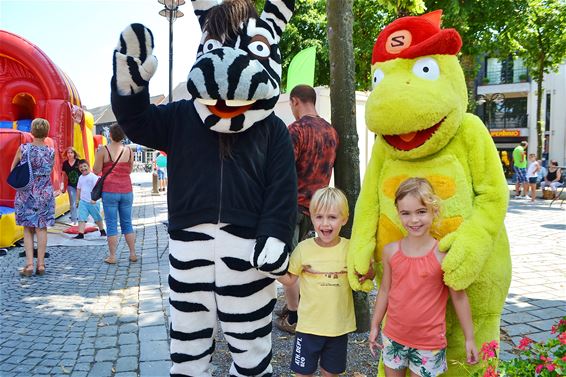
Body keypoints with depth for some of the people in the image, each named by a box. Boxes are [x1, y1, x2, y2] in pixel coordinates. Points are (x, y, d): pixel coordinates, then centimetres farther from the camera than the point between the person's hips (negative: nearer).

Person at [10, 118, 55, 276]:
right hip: (45, 194, 1)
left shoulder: (23, 149, -6)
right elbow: (49, 172, 5)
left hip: (26, 194, 0)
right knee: (41, 229, 7)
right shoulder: (51, 152, -5)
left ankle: (29, 264, 3)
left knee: (28, 229, 9)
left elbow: (13, 170, 5)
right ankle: (41, 264, 10)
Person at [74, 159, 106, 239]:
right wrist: (77, 200, 17)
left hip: (92, 202, -5)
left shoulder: (93, 176, -12)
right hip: (83, 201, 5)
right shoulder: (80, 177, 9)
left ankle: (102, 231, 30)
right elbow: (78, 189, 18)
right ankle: (80, 234, -8)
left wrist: (94, 199, -24)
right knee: (81, 218, -7)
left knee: (97, 218, 11)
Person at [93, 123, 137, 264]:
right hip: (126, 191, 3)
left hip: (110, 191, -3)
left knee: (111, 224, 3)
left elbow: (96, 171, -2)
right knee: (127, 223, 12)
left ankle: (112, 256, 5)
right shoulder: (128, 151, 2)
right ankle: (133, 254, 15)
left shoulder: (103, 150, -7)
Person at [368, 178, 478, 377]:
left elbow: (459, 297, -6)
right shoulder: (390, 250, -6)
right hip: (393, 336, 3)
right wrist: (375, 326, 11)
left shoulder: (443, 254, -15)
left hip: (429, 342, -3)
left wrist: (469, 338, -2)